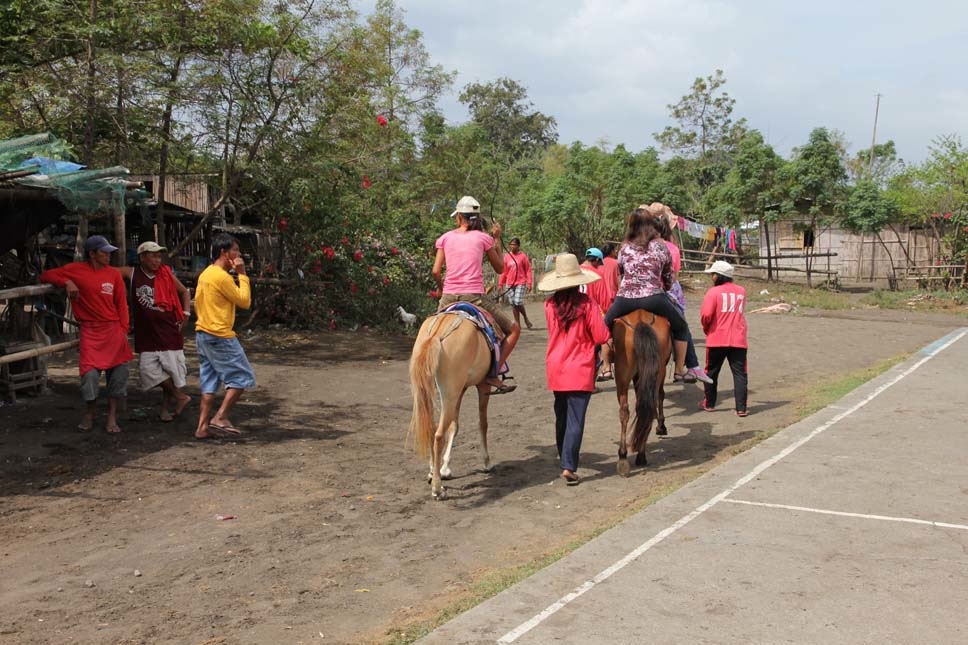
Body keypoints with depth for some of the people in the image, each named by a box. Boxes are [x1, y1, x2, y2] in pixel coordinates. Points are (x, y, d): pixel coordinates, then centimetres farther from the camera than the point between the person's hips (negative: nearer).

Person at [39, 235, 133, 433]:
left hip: (113, 329, 2)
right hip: (90, 330, -2)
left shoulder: (114, 274, 7)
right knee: (90, 372, -12)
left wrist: (123, 330, 0)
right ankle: (90, 412, 15)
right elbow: (46, 275, 7)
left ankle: (112, 418, 14)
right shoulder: (76, 270, 1)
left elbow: (121, 304, 8)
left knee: (118, 373, 0)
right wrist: (67, 282, -11)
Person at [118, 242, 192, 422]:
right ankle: (180, 396, 6)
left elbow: (184, 292, 15)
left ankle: (166, 407, 19)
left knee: (172, 368, 2)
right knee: (149, 369, -8)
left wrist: (186, 314, 4)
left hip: (169, 331, 0)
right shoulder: (131, 274, -1)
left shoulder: (166, 274, 3)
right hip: (146, 333, 0)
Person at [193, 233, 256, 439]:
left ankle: (203, 426, 8)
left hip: (203, 335, 10)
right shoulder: (223, 277, -17)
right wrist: (242, 274, -9)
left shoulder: (205, 274, 13)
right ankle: (220, 418, -4)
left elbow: (198, 303, 18)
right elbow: (245, 301, -13)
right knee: (242, 377, 0)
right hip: (220, 337, -9)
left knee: (210, 383, 10)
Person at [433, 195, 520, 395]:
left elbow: (436, 271, 0)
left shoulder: (445, 238, 7)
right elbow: (500, 268, 13)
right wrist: (496, 240, 20)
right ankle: (493, 373, -4)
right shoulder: (483, 238, 3)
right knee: (514, 329, 11)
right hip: (474, 297, -2)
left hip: (448, 298, 3)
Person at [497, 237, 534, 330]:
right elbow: (503, 271, 12)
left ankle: (526, 318, 10)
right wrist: (500, 284, 10)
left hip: (520, 283, -4)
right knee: (513, 304, 4)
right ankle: (518, 324, 13)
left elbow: (528, 270, -1)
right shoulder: (506, 256, 7)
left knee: (518, 302, -15)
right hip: (510, 284, 4)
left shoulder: (523, 256, -3)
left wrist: (529, 283, -7)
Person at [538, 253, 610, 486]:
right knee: (575, 419, -4)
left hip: (555, 368, 4)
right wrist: (601, 319, 8)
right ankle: (569, 466, -12)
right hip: (580, 370, -4)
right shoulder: (587, 304, -13)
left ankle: (563, 455, 35)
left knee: (561, 415, 20)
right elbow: (601, 337, -9)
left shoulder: (550, 305, -2)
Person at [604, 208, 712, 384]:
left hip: (625, 299, 1)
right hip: (653, 298, -1)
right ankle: (680, 370, 16)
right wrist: (665, 289, 34)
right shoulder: (661, 247, 5)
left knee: (606, 324, 26)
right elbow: (669, 278, 13)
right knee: (681, 327, 18)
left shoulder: (625, 248, 8)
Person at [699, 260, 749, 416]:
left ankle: (709, 404, 23)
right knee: (739, 373, 3)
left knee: (711, 371, 13)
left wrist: (706, 327, 2)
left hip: (716, 339, -3)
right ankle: (741, 408, -3)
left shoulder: (714, 291, -9)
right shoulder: (742, 291, 8)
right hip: (738, 339, 3)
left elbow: (706, 315, -15)